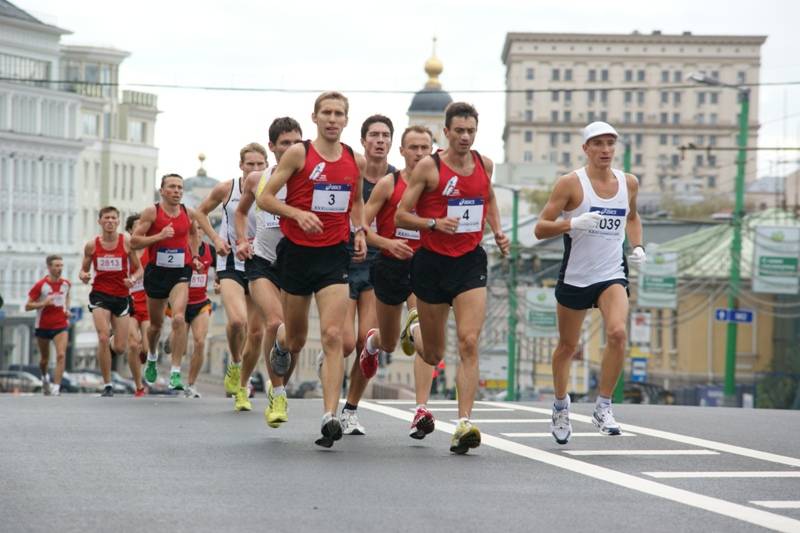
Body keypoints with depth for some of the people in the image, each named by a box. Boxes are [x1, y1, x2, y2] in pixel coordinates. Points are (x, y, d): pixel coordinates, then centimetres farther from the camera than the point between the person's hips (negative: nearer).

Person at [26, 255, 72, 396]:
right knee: (44, 359, 13)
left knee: (61, 355, -19)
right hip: (43, 326, -1)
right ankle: (45, 378, 45)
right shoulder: (40, 285, -11)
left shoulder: (66, 284, 1)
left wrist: (67, 310, 7)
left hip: (61, 326, 1)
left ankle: (56, 387, -20)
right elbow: (27, 306, -9)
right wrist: (43, 303, -25)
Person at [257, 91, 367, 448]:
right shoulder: (299, 154, -6)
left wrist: (359, 231, 7)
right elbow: (264, 198, -6)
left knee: (332, 336, -13)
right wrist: (297, 214, -21)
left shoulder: (356, 161, 6)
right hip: (297, 253, -2)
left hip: (334, 255, 2)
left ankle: (330, 417, -20)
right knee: (294, 339, 10)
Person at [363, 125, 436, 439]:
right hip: (391, 267, 0)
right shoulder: (389, 184, -3)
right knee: (389, 343, 18)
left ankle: (422, 410, -19)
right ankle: (373, 341, 57)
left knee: (423, 339, -20)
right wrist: (387, 243, -19)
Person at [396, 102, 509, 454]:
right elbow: (401, 216, -7)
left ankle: (464, 424, -19)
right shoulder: (428, 167, -8)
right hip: (432, 263, -2)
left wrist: (497, 231, 14)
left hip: (470, 263, 2)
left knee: (469, 343, -15)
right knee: (433, 354, 10)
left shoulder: (484, 164, 6)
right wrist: (434, 223, -22)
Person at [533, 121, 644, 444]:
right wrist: (573, 223, -26)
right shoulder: (571, 183, -9)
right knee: (567, 346, 11)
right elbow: (540, 229, -10)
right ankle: (561, 406, 36)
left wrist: (637, 247, 9)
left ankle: (603, 407, -11)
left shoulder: (629, 183, 5)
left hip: (612, 275, 2)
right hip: (574, 276, -2)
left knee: (617, 333, -23)